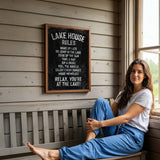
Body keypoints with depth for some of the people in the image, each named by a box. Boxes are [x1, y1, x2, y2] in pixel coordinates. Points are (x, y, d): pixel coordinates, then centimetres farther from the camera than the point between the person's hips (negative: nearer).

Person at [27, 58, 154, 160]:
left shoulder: (146, 94, -4)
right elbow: (111, 112, 11)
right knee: (101, 102, -12)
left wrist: (100, 123, -20)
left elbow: (127, 117, -14)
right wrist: (94, 124, -8)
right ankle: (90, 136, -26)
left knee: (98, 145, -32)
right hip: (117, 132, 6)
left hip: (133, 138, -6)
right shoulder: (124, 92, 19)